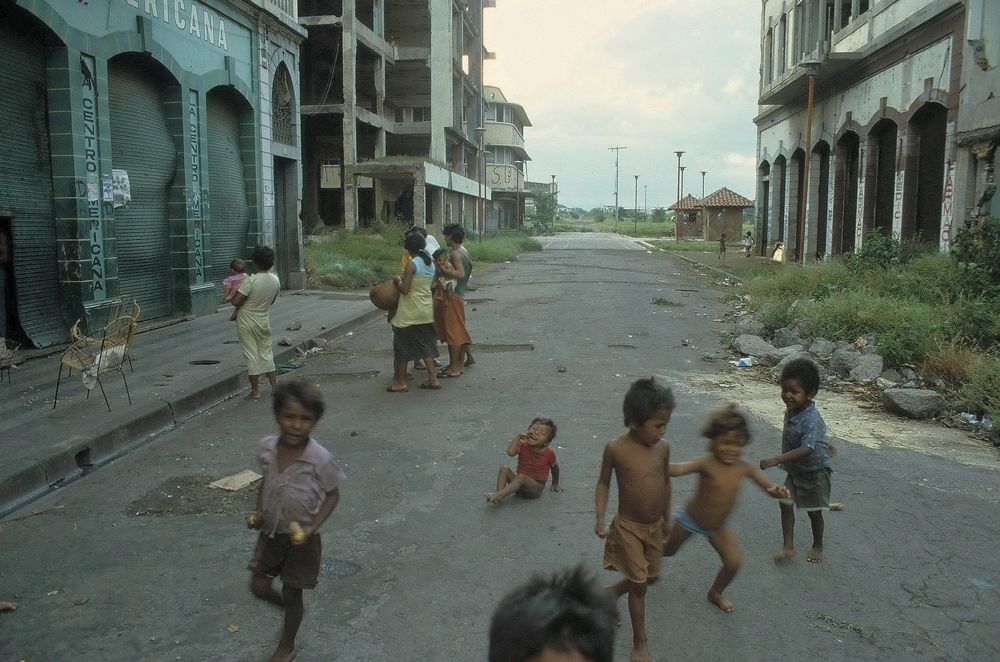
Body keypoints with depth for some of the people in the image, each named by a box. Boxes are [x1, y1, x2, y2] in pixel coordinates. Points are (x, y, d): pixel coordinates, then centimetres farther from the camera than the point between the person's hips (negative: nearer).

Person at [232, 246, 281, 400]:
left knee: (251, 356, 3)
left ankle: (255, 391, 9)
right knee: (266, 354, 17)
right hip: (264, 322, 5)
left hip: (247, 324, -5)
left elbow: (236, 302, -21)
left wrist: (235, 292, -1)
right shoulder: (275, 280, -4)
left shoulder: (251, 281, -23)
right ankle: (275, 386, 21)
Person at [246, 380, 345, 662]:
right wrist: (258, 512, -6)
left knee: (292, 594, 12)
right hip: (270, 533, 4)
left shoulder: (320, 458, -26)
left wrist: (312, 527, -22)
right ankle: (292, 609, 44)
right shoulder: (267, 447, -12)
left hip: (299, 538, -4)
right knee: (259, 587, 12)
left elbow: (332, 495, -13)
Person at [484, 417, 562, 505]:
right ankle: (499, 496, -35)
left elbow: (555, 468, 12)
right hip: (520, 485, 4)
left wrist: (555, 484, 21)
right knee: (504, 469, -19)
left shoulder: (549, 453, -7)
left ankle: (499, 495, -45)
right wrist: (517, 437, -20)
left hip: (535, 489, -4)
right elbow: (510, 452, -24)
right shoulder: (523, 445, -3)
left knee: (521, 477, -34)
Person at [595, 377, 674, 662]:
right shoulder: (616, 449, -19)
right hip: (629, 527, -5)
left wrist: (666, 519, 16)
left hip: (655, 526, 5)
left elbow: (666, 482, 8)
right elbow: (603, 483, -6)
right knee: (639, 584, 3)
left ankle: (610, 593, 46)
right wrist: (599, 519, -13)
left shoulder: (663, 448, -7)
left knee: (651, 577, 18)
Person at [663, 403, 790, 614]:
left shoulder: (745, 468, -18)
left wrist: (778, 491, -39)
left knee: (733, 563, 1)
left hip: (717, 527, 4)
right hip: (690, 519, -4)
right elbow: (677, 469, -47)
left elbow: (769, 487, -14)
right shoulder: (706, 464, -32)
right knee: (668, 550, 18)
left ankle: (716, 593, 31)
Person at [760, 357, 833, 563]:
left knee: (813, 511, 9)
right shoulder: (790, 410, -6)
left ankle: (818, 547, 31)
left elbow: (807, 449, -43)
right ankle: (788, 546, 10)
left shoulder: (811, 419, -32)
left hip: (815, 470, -7)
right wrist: (823, 444, 29)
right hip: (795, 470, 7)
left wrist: (777, 460, -52)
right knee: (785, 503, 1)